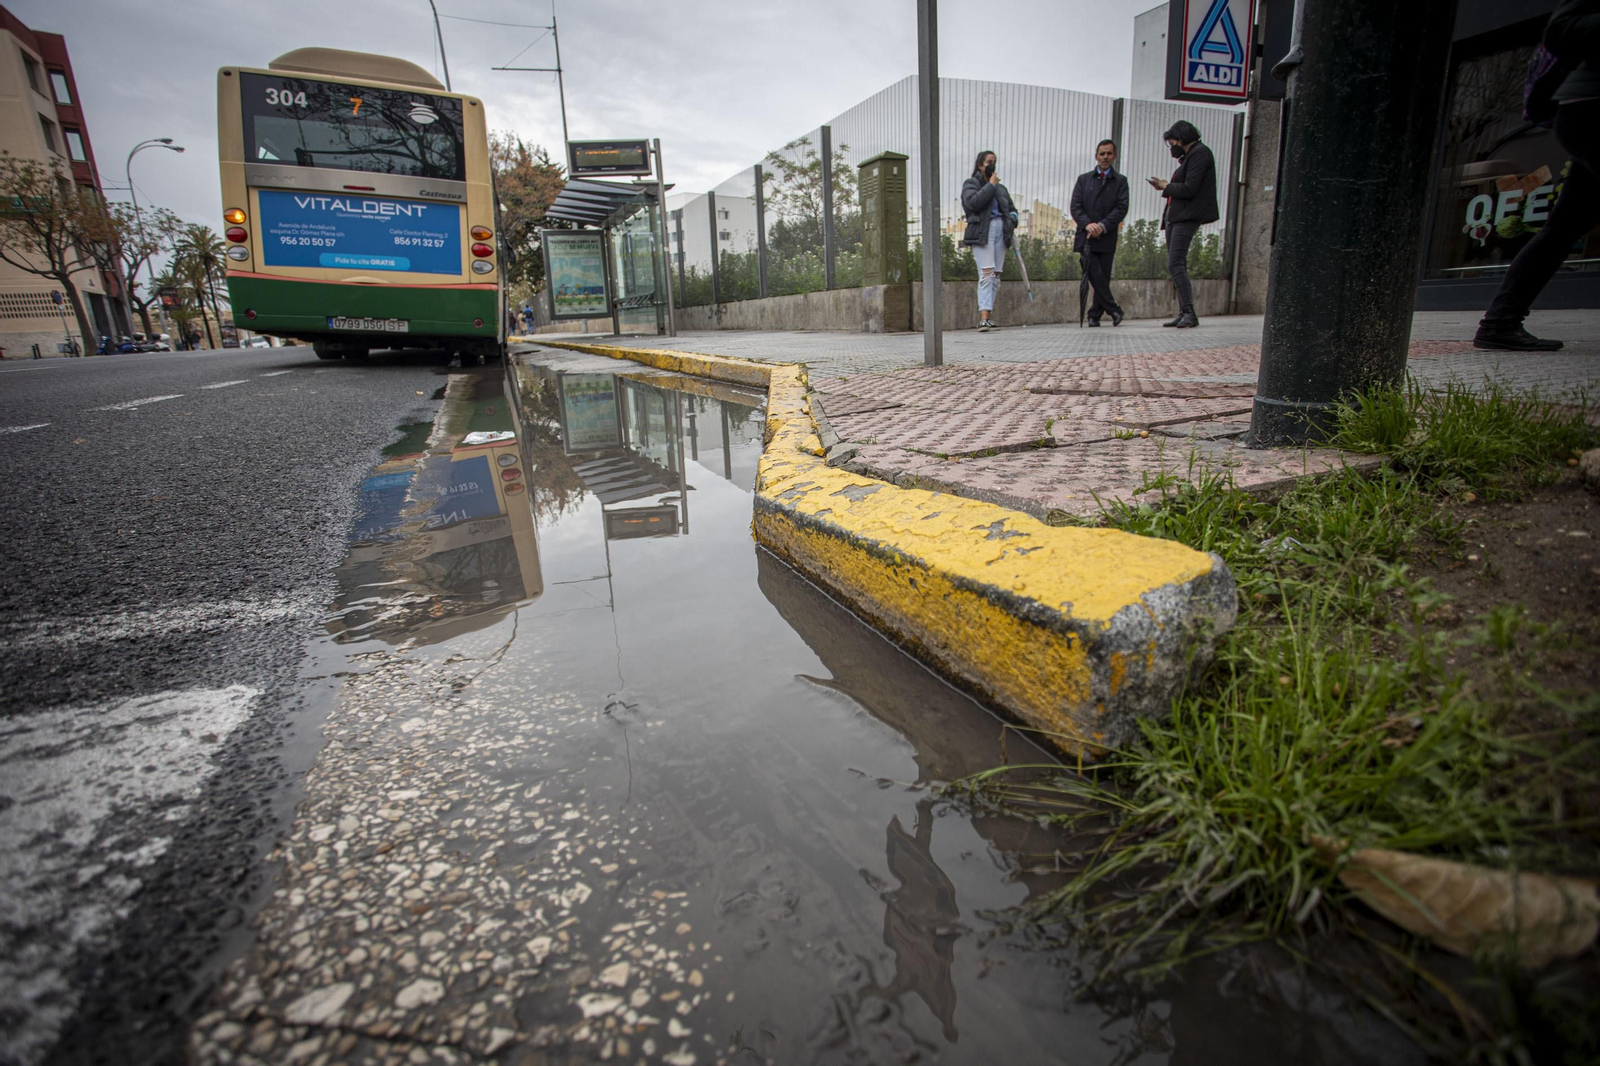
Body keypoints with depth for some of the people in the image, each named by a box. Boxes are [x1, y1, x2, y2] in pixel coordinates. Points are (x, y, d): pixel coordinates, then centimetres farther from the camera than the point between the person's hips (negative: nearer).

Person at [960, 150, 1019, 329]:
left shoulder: (1000, 188, 27)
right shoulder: (971, 184, 10)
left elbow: (1012, 208, 32)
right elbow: (973, 202, -11)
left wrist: (1012, 218, 9)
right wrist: (990, 185, -5)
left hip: (1000, 230, 6)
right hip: (982, 232, -6)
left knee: (996, 275, 0)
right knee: (986, 273, -19)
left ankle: (988, 316, 3)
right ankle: (984, 317, -26)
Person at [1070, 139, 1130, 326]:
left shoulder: (1120, 181, 10)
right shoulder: (1083, 179, 14)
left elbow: (1122, 208, -1)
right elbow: (1075, 207, 3)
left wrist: (1102, 226, -16)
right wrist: (1087, 224, -15)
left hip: (1107, 238, 0)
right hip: (1085, 236, 0)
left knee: (1103, 278, 1)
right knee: (1095, 276, -13)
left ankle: (1094, 316, 9)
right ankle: (1114, 310, -2)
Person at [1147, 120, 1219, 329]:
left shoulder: (1199, 153, -7)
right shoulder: (1189, 156, 22)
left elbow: (1189, 189, -16)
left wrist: (1165, 186, -3)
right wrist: (1166, 186, 8)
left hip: (1187, 217, -10)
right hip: (1175, 217, 10)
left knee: (1175, 265, -19)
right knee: (1177, 266, 6)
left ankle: (1189, 313, -22)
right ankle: (1184, 313, 7)